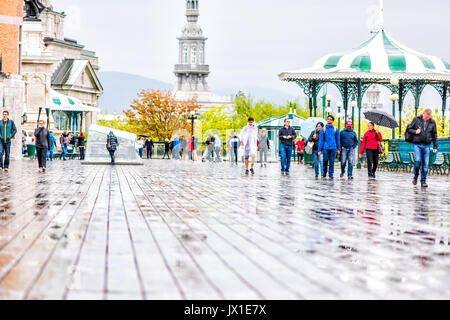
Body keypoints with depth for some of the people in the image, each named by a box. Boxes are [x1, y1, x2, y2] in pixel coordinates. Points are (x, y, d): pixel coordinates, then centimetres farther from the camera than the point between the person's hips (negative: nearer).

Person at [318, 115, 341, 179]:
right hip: (325, 148, 0)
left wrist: (338, 149, 8)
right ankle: (324, 174, 14)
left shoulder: (335, 130, 8)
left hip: (333, 148, 0)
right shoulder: (323, 129, 5)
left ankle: (331, 174, 4)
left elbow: (338, 139, 13)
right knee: (325, 161, 0)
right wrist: (319, 150, -1)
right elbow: (321, 140, 4)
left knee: (332, 162, 0)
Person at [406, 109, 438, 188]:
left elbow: (434, 135, 11)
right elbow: (408, 129, 7)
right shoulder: (416, 119, 0)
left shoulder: (432, 122, 5)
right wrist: (415, 131, -13)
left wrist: (435, 146, 9)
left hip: (427, 145, 2)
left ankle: (423, 181, 7)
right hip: (417, 145, -2)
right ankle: (416, 176, 9)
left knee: (425, 164, -1)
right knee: (417, 160, -15)